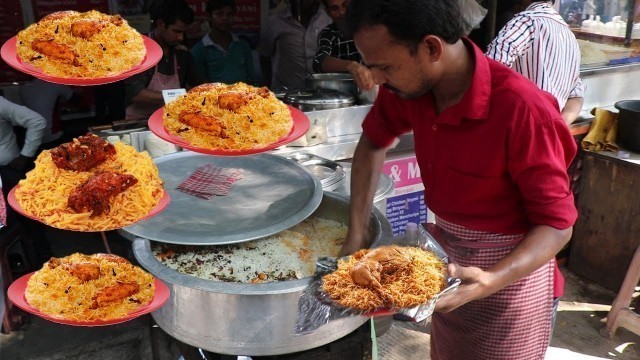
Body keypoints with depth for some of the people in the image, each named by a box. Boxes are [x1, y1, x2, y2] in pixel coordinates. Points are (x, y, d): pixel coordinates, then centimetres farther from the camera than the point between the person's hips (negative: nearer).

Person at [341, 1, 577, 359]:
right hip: (446, 255, 5)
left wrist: (491, 280, -37)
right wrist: (358, 232, -3)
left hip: (510, 268, -5)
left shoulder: (522, 109, -30)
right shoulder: (410, 86, -14)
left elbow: (557, 225, -21)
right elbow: (373, 143, 5)